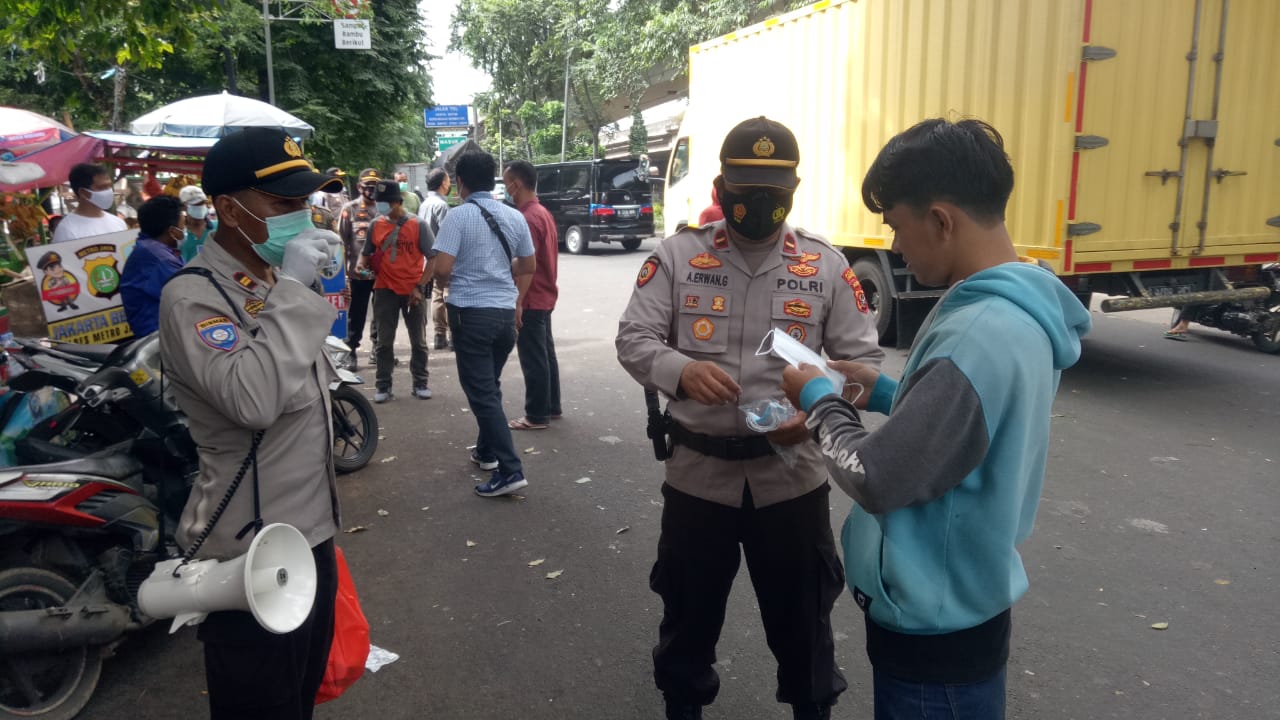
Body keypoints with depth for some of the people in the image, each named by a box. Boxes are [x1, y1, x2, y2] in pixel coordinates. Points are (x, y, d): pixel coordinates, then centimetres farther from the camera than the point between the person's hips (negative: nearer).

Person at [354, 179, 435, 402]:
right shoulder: (376, 224, 2)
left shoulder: (418, 225, -7)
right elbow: (368, 253, 12)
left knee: (418, 341, 8)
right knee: (384, 341, 7)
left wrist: (420, 287, -13)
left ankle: (420, 383, 20)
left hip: (413, 291, -2)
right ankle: (383, 385, 16)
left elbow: (432, 258, -6)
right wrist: (362, 264, -11)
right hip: (385, 290, 2)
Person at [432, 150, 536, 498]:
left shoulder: (458, 216, -11)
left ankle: (510, 469, -6)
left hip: (471, 313, -6)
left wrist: (453, 278, 5)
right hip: (505, 312, 6)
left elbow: (442, 269, -17)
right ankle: (486, 450, 35)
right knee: (491, 386, 22)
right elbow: (528, 267, 13)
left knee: (481, 393, -1)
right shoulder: (515, 217, 5)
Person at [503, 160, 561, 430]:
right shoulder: (543, 212, 12)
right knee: (546, 354, 16)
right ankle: (551, 406, 25)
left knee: (533, 359, -3)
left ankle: (537, 416, 4)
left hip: (531, 300, -10)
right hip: (544, 297, 10)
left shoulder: (527, 218, -19)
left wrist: (517, 303, -19)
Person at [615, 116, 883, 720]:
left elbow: (863, 360, 0)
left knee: (802, 615, 17)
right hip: (698, 469, 0)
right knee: (689, 609, 19)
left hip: (793, 472, 0)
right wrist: (681, 369, -26)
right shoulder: (677, 255, -3)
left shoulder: (826, 265, -1)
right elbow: (633, 339, -4)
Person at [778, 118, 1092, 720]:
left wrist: (820, 400, -10)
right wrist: (887, 393, 4)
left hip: (933, 624, -9)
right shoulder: (1018, 314, 2)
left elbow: (877, 481, -26)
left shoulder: (979, 337, -30)